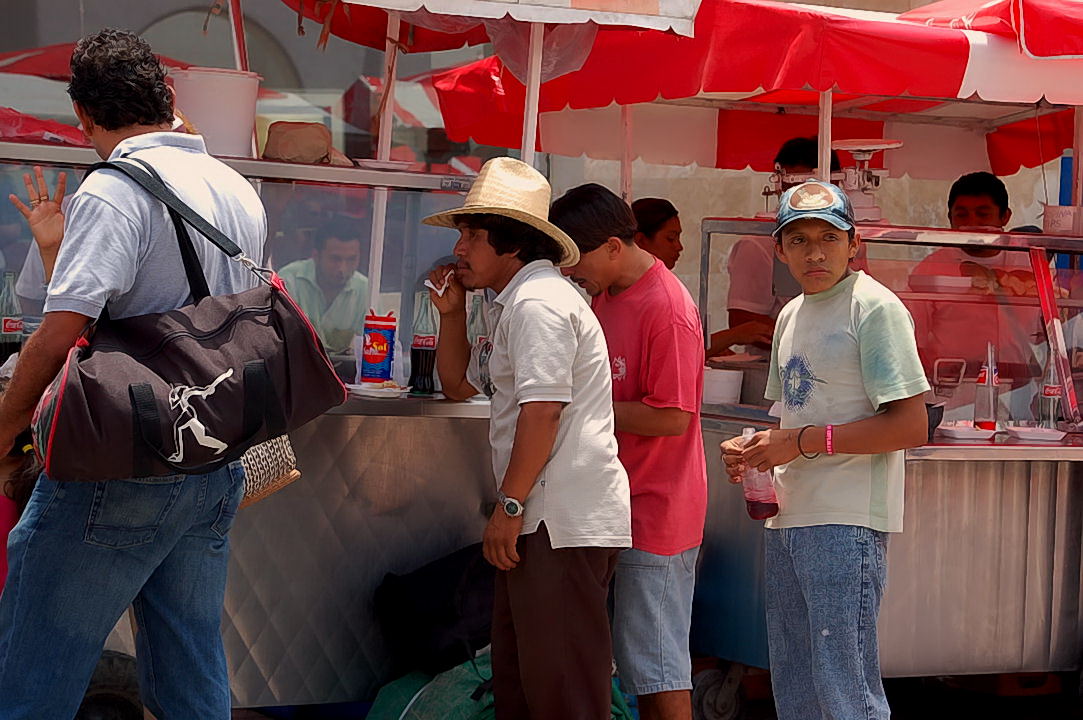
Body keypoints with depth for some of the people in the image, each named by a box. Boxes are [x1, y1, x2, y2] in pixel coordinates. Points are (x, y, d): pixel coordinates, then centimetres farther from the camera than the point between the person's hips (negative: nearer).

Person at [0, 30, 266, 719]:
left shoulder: (114, 190, -12)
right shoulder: (241, 193, 12)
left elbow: (63, 333, -22)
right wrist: (61, 249, 28)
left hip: (119, 475, -8)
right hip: (218, 471, 8)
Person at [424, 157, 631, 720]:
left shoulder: (539, 301, -12)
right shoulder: (516, 304, 23)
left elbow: (542, 410, -20)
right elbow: (459, 385, 32)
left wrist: (509, 504, -19)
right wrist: (451, 313, 19)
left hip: (564, 522, -11)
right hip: (542, 519, 11)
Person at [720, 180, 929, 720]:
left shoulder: (874, 307, -9)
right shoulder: (791, 316, 17)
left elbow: (911, 425, -15)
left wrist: (801, 443, -16)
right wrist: (753, 449, 3)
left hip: (846, 521, -9)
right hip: (787, 519, 9)